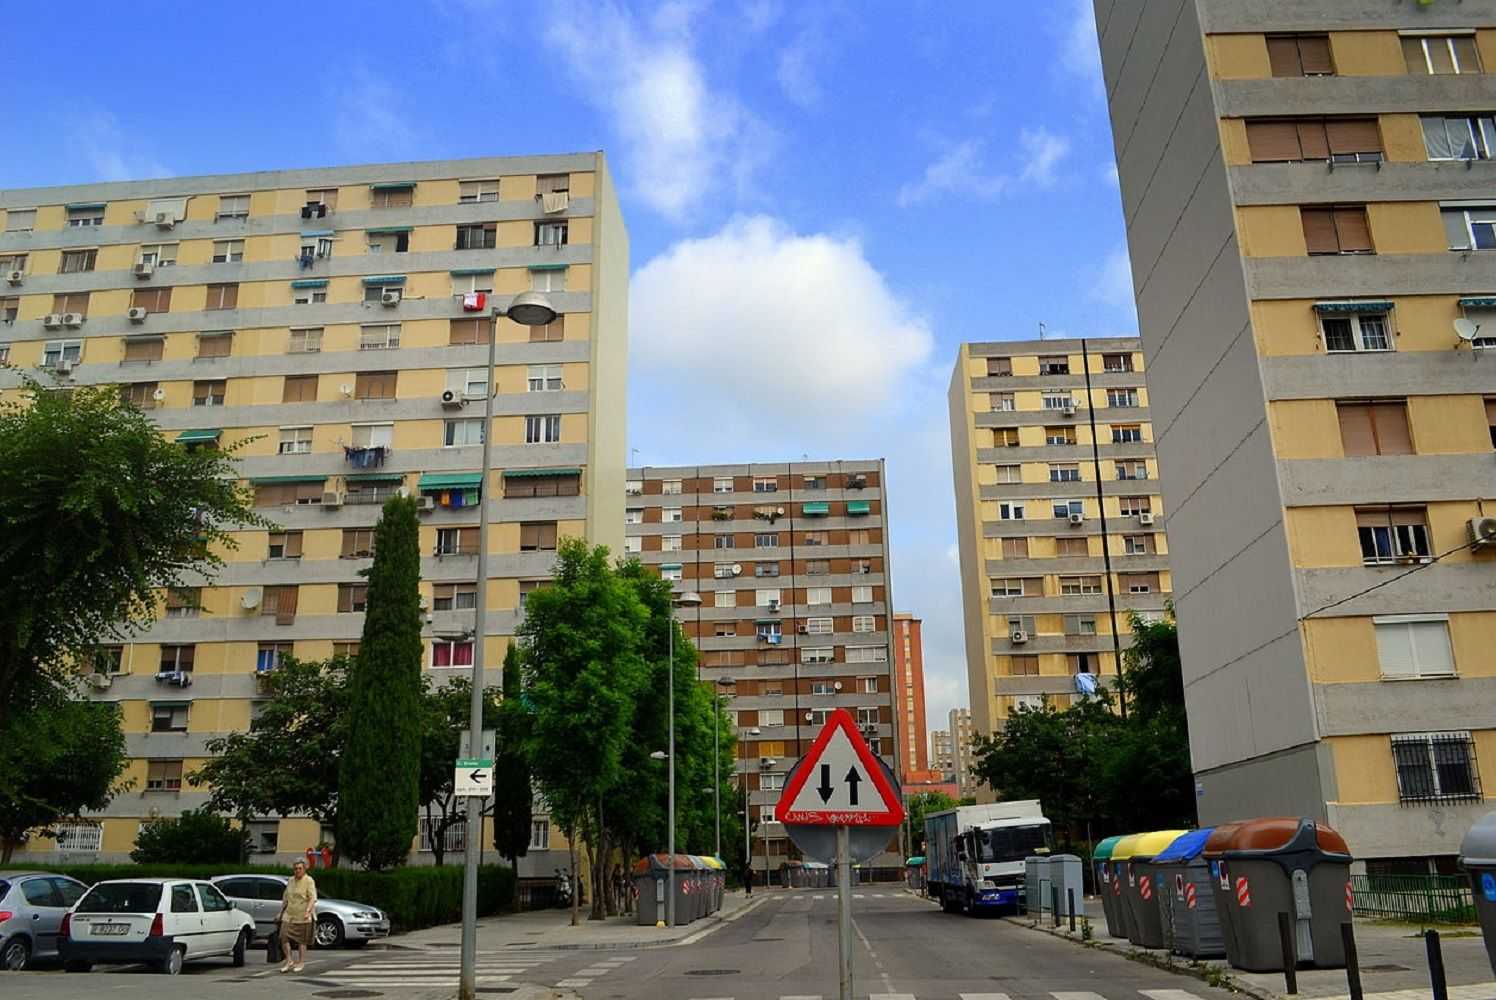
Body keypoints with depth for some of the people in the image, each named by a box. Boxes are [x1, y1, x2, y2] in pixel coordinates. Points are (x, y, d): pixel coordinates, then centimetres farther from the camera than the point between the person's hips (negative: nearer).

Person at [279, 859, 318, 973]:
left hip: (302, 916, -5)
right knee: (284, 936, -8)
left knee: (302, 940, 1)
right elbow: (285, 898, 22)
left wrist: (308, 911, -26)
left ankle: (301, 962, 14)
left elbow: (313, 898, -13)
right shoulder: (291, 881, 13)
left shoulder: (309, 881, -6)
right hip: (289, 914, 5)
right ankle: (289, 961, 6)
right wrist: (281, 912, 18)